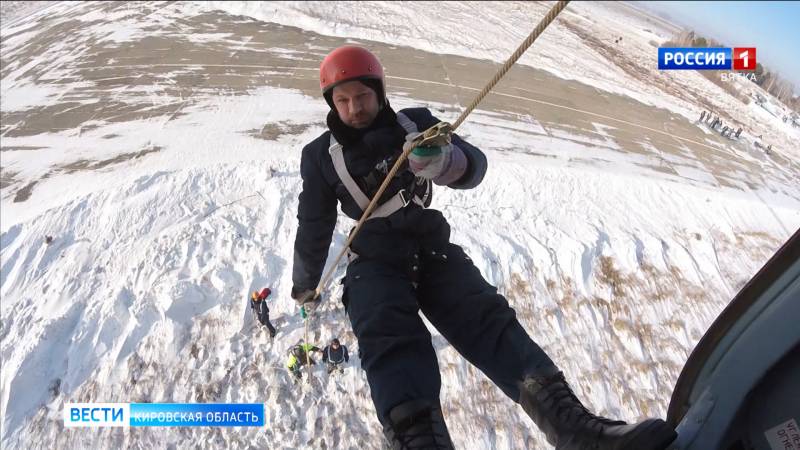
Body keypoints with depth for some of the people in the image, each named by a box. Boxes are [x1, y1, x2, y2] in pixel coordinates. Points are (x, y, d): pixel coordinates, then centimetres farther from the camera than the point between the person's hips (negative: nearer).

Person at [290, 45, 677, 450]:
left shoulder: (414, 124, 7)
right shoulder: (321, 155, 7)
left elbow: (475, 165, -6)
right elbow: (313, 230, 16)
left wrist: (446, 162, -31)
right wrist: (305, 288, 26)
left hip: (433, 252, 2)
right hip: (374, 264, -1)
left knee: (487, 319, -22)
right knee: (391, 341, -30)